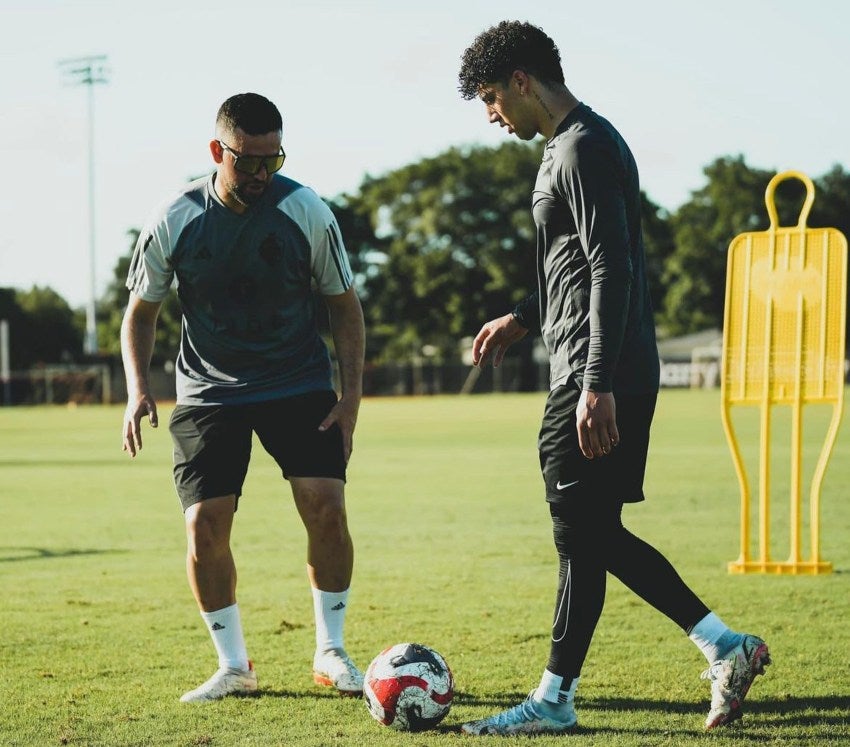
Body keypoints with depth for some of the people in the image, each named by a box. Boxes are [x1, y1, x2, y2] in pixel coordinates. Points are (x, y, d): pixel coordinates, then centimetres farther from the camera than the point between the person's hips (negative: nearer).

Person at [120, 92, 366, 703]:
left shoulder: (308, 212, -10)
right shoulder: (173, 222, -9)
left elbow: (344, 304, 1)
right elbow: (141, 311, 5)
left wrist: (352, 395, -7)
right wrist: (138, 389, -10)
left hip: (300, 385, 0)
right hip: (208, 394, 1)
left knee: (326, 507, -15)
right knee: (204, 524, -10)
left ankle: (331, 653, 3)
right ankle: (234, 667, 7)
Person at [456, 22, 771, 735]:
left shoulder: (584, 150, -15)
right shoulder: (568, 146, 18)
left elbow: (612, 270, -22)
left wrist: (597, 387, -26)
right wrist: (523, 318, 28)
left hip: (599, 384, -11)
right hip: (590, 377, 11)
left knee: (582, 539, -2)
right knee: (596, 536, 13)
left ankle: (554, 699, 6)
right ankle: (725, 646, 14)